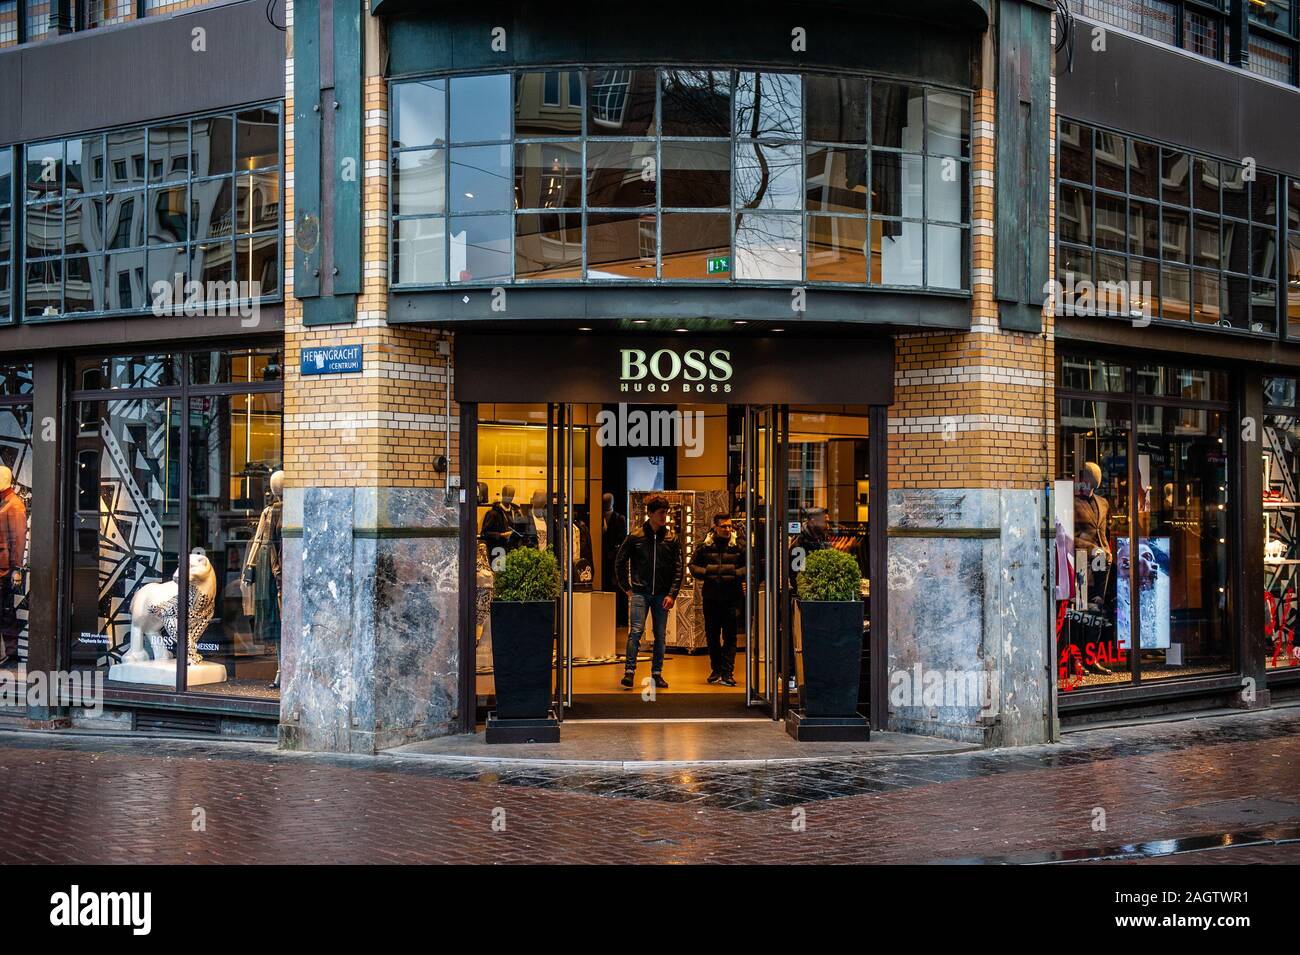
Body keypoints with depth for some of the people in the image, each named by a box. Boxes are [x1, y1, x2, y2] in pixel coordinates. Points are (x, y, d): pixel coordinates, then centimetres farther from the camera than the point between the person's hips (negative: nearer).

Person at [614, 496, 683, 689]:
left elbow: (678, 569, 4)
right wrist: (627, 587, 3)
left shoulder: (671, 539, 4)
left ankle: (657, 673, 15)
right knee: (636, 631, -12)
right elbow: (619, 562, 6)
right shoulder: (635, 537, 0)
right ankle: (629, 670, -8)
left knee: (661, 635, 6)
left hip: (662, 594, 2)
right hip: (640, 592, -2)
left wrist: (672, 594, -4)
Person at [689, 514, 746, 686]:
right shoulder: (705, 547, 3)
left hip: (732, 597, -2)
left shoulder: (738, 547, 0)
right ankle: (716, 669, 23)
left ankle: (727, 672, 0)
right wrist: (707, 574, -8)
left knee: (730, 636, -2)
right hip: (711, 597, 2)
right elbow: (693, 566, 9)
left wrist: (736, 574, -12)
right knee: (712, 635, 10)